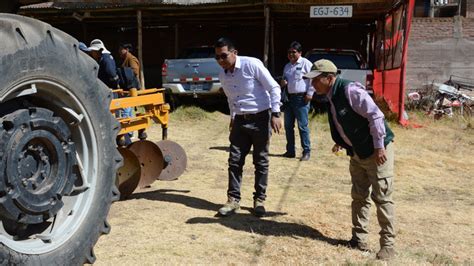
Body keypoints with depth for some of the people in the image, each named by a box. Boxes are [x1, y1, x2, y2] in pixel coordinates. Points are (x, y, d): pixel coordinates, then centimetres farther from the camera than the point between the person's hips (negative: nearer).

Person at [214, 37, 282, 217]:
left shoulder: (252, 64, -15)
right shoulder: (222, 75, 5)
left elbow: (274, 88, -13)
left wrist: (275, 114, -16)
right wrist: (232, 117, 21)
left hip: (260, 118, -5)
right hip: (240, 120, 6)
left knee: (261, 161, 3)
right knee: (235, 160, 2)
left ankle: (259, 199, 15)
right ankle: (233, 199, 11)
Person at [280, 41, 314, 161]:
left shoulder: (305, 63, -4)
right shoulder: (287, 66, 18)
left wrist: (310, 93, -13)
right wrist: (283, 83, 6)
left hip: (301, 98, -8)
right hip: (289, 97, 8)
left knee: (302, 126, -7)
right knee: (288, 126, 9)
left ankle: (306, 151, 0)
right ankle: (290, 151, 18)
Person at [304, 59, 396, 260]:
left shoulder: (350, 90, -22)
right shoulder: (331, 97, 5)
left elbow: (375, 116, -25)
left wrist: (379, 147, -24)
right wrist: (340, 143, 9)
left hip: (378, 150, -9)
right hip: (357, 153, 9)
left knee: (382, 198, -2)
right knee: (359, 197, 13)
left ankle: (388, 245, 8)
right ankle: (359, 240, 24)